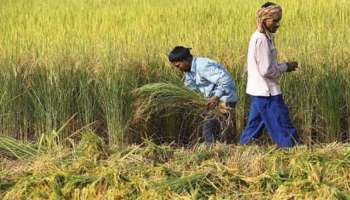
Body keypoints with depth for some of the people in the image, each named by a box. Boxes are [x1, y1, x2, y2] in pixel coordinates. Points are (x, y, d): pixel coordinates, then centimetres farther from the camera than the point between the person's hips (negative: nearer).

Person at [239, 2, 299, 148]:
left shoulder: (258, 37, 12)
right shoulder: (262, 40, -19)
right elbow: (266, 70, -22)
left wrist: (283, 67, 8)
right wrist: (285, 67, -10)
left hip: (259, 91, 10)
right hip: (267, 93, -10)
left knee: (254, 126, 14)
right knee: (283, 127, -4)